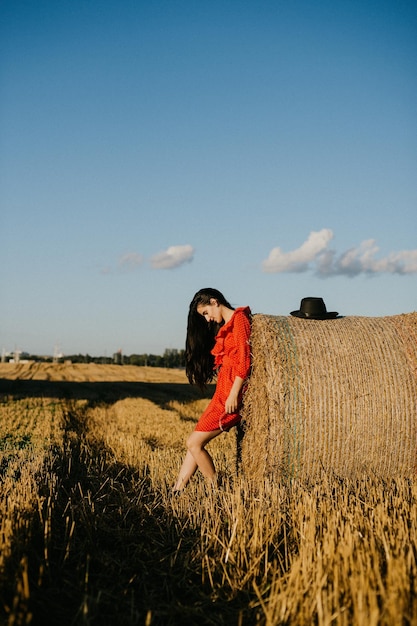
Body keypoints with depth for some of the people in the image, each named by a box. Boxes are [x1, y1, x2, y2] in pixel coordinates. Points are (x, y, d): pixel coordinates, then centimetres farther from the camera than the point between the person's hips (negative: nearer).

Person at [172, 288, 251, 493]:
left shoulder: (239, 318, -8)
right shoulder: (224, 327, 20)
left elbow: (245, 360, -17)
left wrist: (234, 394, -20)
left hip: (232, 393, -9)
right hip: (222, 392, 9)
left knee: (194, 442, -6)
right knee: (194, 442, 8)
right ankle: (177, 491, 12)